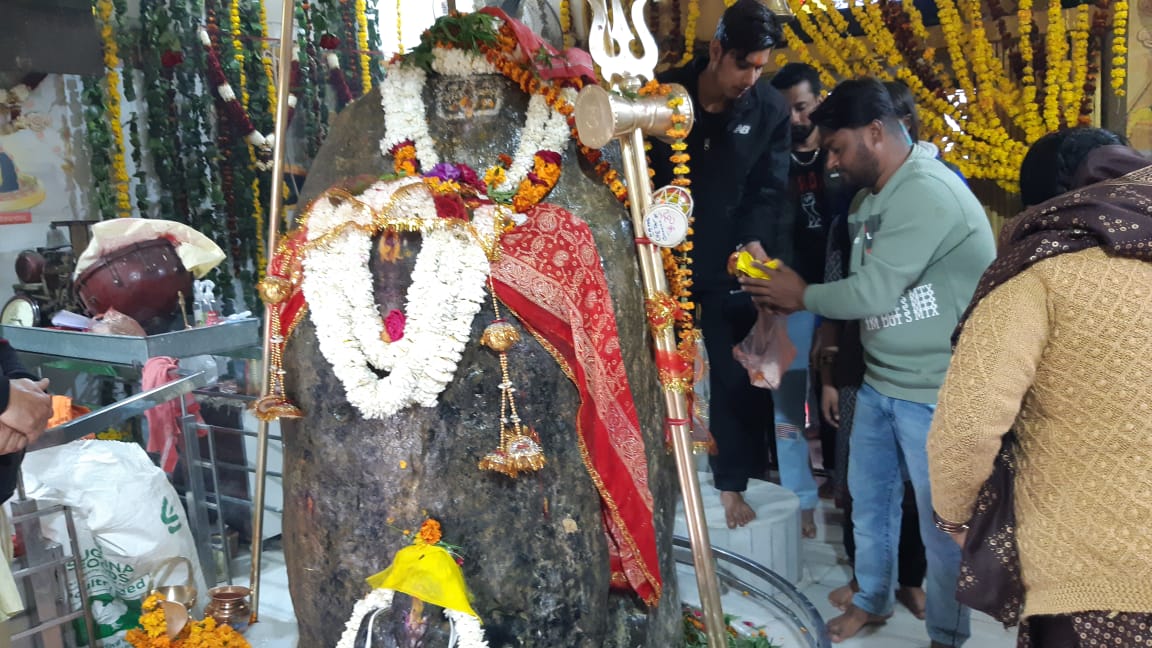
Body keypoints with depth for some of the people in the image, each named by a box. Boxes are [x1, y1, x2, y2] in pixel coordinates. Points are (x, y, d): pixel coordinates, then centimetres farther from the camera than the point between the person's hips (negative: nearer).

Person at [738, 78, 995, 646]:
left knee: (942, 522, 7)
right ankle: (872, 599, 43)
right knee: (868, 498, 21)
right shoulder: (876, 196, 8)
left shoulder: (928, 193, -22)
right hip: (880, 381, 9)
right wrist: (789, 297, -3)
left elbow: (874, 291, -24)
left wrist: (802, 295, -10)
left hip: (938, 392, -9)